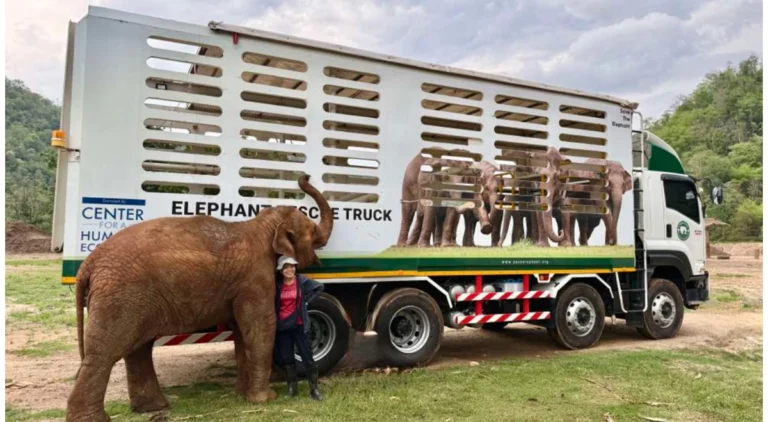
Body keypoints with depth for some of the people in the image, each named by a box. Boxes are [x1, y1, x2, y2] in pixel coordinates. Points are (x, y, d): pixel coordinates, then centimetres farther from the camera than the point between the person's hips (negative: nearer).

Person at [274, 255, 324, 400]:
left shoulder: (302, 281, -4)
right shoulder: (276, 284, -2)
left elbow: (319, 287, 10)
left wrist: (306, 300, 2)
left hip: (299, 325, -2)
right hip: (282, 326, 2)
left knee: (307, 356, -2)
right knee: (286, 357, 9)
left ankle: (314, 388, 5)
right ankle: (292, 386, 23)